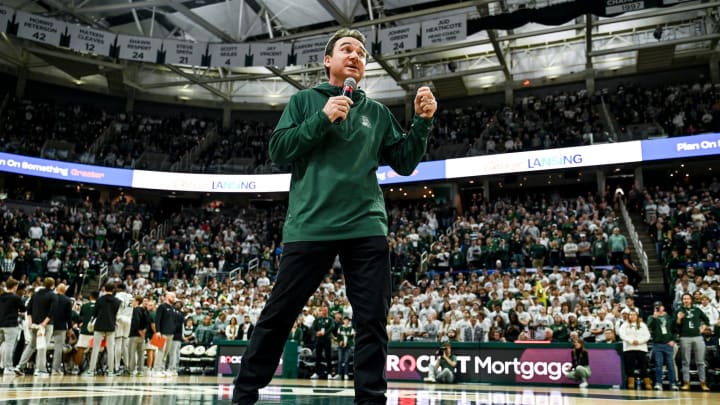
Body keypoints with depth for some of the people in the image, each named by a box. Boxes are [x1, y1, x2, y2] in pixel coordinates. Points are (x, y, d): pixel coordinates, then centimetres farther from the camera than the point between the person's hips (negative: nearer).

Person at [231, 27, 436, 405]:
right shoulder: (305, 100, 11)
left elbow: (404, 163, 14)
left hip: (367, 228, 2)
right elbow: (278, 150, 1)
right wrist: (322, 119, -8)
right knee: (278, 315, 4)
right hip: (310, 225, -2)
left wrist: (422, 122, 1)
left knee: (372, 320, 1)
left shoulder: (378, 112, 16)